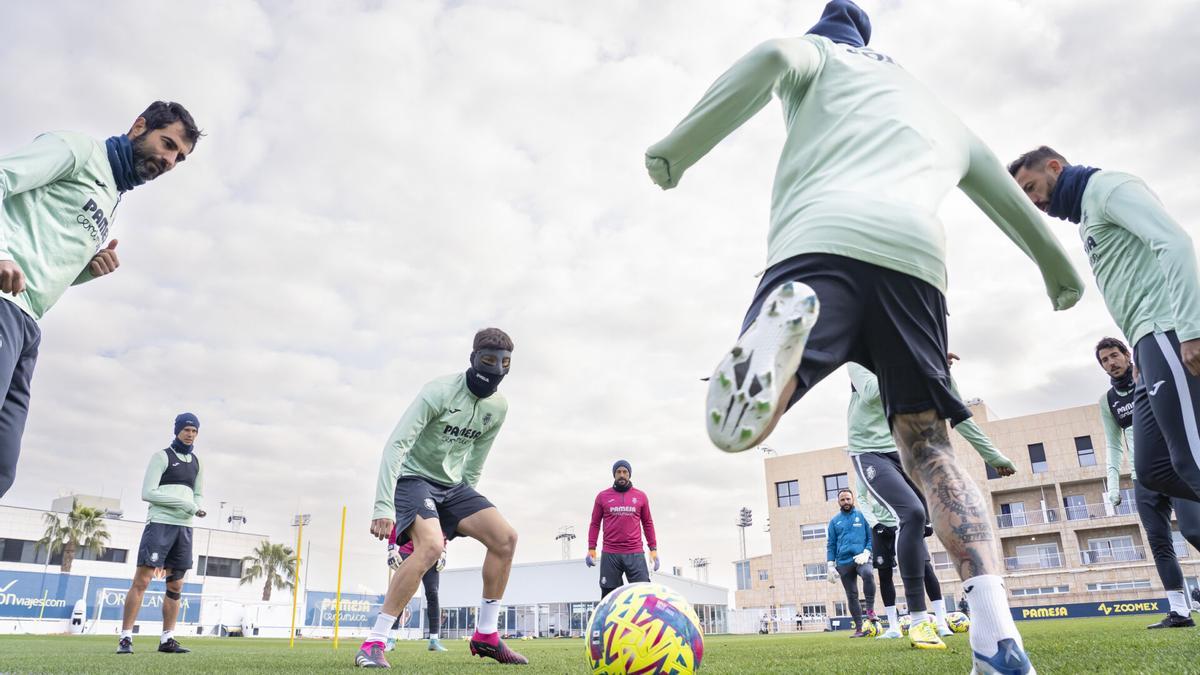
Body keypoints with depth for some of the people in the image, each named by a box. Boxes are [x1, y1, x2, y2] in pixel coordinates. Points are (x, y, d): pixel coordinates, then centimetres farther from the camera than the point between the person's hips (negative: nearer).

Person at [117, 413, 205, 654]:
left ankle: (167, 639, 11)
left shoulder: (196, 463, 17)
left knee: (175, 586, 6)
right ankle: (125, 638, -3)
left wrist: (196, 509, -3)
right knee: (141, 580, -9)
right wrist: (184, 504, -14)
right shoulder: (162, 456, 0)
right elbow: (148, 493, -9)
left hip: (184, 528, 6)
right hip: (160, 524, -6)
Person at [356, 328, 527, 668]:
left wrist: (465, 498, 14)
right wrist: (383, 506, -31)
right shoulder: (440, 391, -21)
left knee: (506, 538, -7)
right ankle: (373, 644, -21)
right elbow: (396, 444, -25)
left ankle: (485, 635, 7)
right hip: (413, 477, -7)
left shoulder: (498, 406, 0)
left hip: (451, 484, 7)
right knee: (431, 545, -32)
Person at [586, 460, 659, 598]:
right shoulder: (602, 496, 8)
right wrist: (591, 549, 1)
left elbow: (647, 523, 14)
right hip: (610, 555, 0)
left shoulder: (641, 496, 10)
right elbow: (595, 524, 10)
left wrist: (653, 548, 8)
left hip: (635, 554, 0)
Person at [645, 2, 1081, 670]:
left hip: (820, 237, -3)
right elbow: (1011, 200, 46)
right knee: (930, 448, 9)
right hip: (917, 258, 4)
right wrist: (1061, 272, 61)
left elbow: (772, 58, 4)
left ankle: (788, 319, -44)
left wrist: (678, 149, 6)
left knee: (734, 430, -11)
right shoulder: (940, 113, 40)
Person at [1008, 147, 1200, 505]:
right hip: (1154, 341, 10)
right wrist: (1140, 358, 16)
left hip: (1171, 331, -10)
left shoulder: (1108, 186, 2)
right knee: (1154, 469, 5)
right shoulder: (1087, 218, 30)